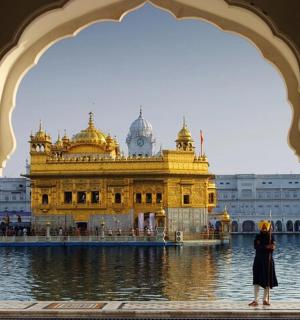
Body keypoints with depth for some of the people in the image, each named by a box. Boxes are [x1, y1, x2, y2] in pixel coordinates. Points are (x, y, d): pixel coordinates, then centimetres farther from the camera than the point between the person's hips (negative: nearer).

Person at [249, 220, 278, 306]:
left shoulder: (271, 237, 5)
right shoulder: (258, 237, -2)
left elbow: (273, 247, 3)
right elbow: (256, 247, -17)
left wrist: (272, 247, -21)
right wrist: (266, 247, -29)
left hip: (268, 261, 2)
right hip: (258, 261, -2)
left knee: (268, 281, 6)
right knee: (257, 281, -7)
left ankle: (265, 300, 17)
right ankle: (256, 300, -8)